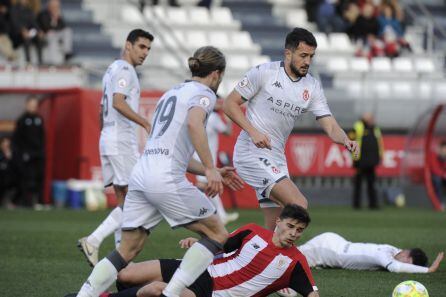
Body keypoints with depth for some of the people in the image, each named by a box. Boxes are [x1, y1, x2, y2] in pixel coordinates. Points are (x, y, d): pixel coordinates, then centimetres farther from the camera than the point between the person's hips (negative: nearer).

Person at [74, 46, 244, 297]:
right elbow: (194, 123, -23)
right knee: (217, 234, 5)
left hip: (141, 172, 8)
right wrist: (210, 169, -21)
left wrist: (212, 172, 29)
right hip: (166, 180, -8)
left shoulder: (172, 93, 27)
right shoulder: (204, 93, 1)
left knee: (128, 250, 11)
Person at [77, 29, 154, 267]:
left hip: (108, 138, 10)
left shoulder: (112, 69, 21)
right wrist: (146, 123, -27)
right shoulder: (124, 69, -9)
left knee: (124, 201, 9)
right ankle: (93, 241, -17)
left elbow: (102, 108, 25)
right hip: (121, 139, -10)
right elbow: (119, 103, -23)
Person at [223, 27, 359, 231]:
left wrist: (346, 141, -21)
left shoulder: (313, 87, 7)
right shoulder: (264, 73, -8)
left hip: (277, 159, 7)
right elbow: (230, 104, -5)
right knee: (299, 205, -21)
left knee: (275, 229, 6)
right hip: (252, 153, -7)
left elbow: (330, 126, 1)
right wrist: (253, 131, -18)